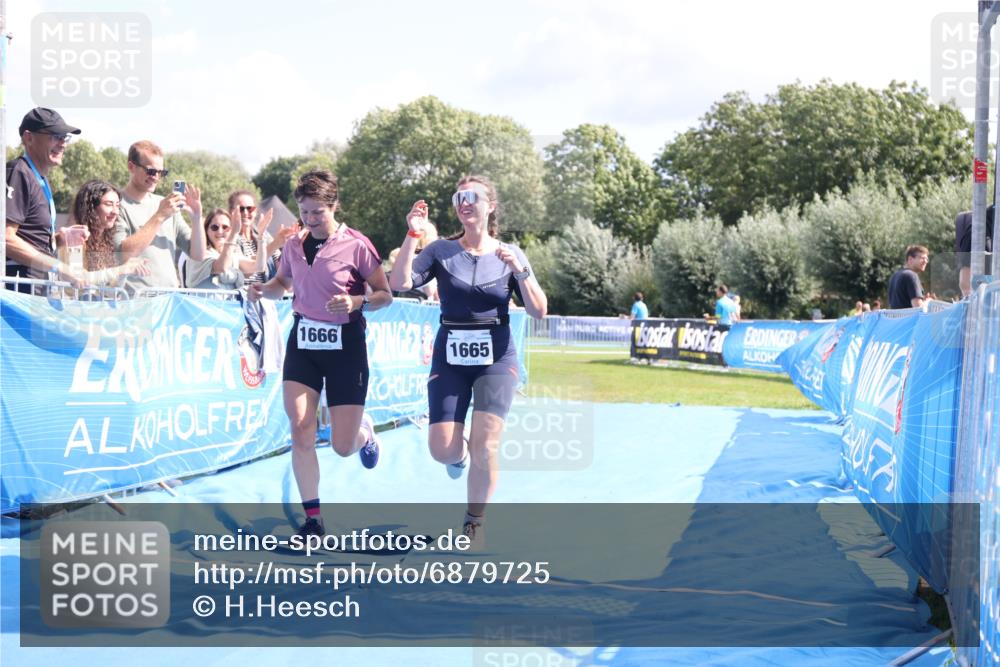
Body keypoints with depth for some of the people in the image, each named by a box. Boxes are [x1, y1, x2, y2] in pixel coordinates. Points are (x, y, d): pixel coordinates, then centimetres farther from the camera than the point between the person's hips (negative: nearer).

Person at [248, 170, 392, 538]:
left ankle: (365, 432, 37)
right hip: (303, 340, 4)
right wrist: (262, 290, -1)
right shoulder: (294, 245, 4)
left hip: (345, 345, -4)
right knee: (301, 430, -10)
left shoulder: (356, 245, -10)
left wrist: (357, 302, -26)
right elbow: (281, 283, 21)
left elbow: (385, 295, -6)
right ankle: (313, 516, 1)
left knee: (343, 446, -2)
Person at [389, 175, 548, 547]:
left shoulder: (510, 255, 3)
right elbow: (400, 283, -12)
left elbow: (539, 312, -3)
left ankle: (474, 524, 9)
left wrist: (520, 271, -17)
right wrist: (413, 235, -17)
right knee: (442, 450, -8)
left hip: (496, 358, -1)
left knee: (484, 446, -13)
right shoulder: (441, 251, 2)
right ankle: (459, 455, 32)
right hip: (450, 358, 1)